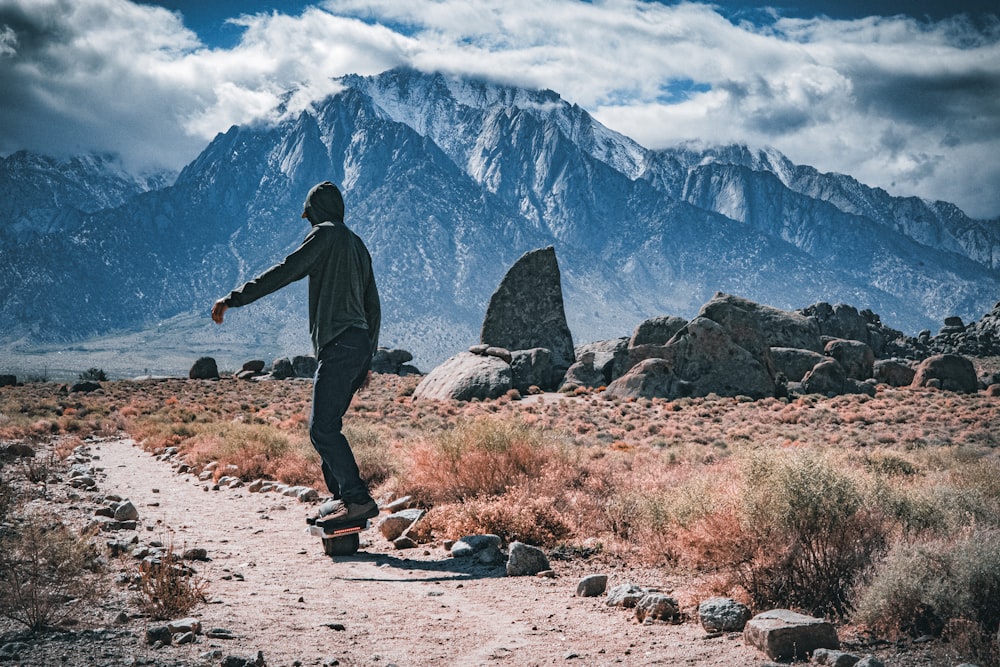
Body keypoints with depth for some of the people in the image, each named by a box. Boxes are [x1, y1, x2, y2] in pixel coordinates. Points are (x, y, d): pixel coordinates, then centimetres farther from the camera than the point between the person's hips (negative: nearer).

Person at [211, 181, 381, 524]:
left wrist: (233, 299, -12)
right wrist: (368, 359, 29)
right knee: (326, 426, 14)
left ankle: (359, 499, -16)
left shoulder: (326, 234, -3)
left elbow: (284, 272, -13)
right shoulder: (356, 243, 24)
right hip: (359, 346, 9)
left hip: (338, 346, -9)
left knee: (322, 428, -11)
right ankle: (342, 496, 15)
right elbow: (373, 307, 25)